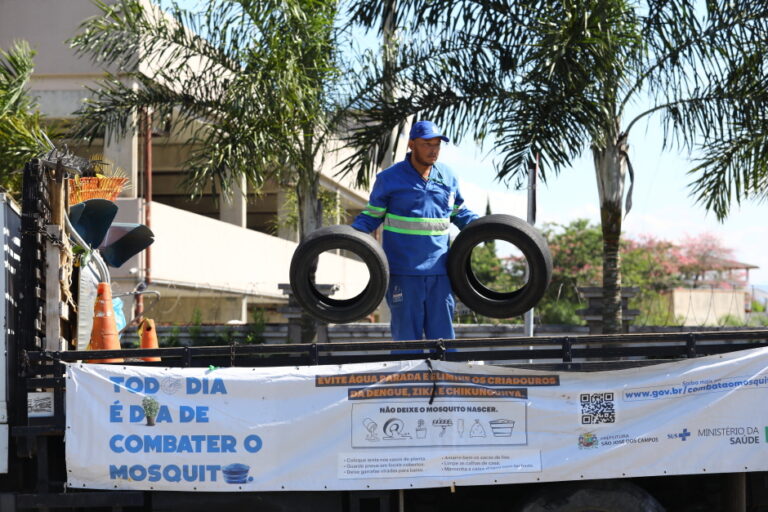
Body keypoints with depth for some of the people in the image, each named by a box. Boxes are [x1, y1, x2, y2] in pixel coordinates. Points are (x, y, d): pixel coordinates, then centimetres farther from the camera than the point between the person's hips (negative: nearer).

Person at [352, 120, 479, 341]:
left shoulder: (448, 177, 9)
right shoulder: (389, 179, -1)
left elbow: (459, 212, 22)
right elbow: (371, 216, 4)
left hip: (439, 271, 4)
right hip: (404, 272, -4)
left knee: (443, 335, 7)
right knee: (407, 338, 0)